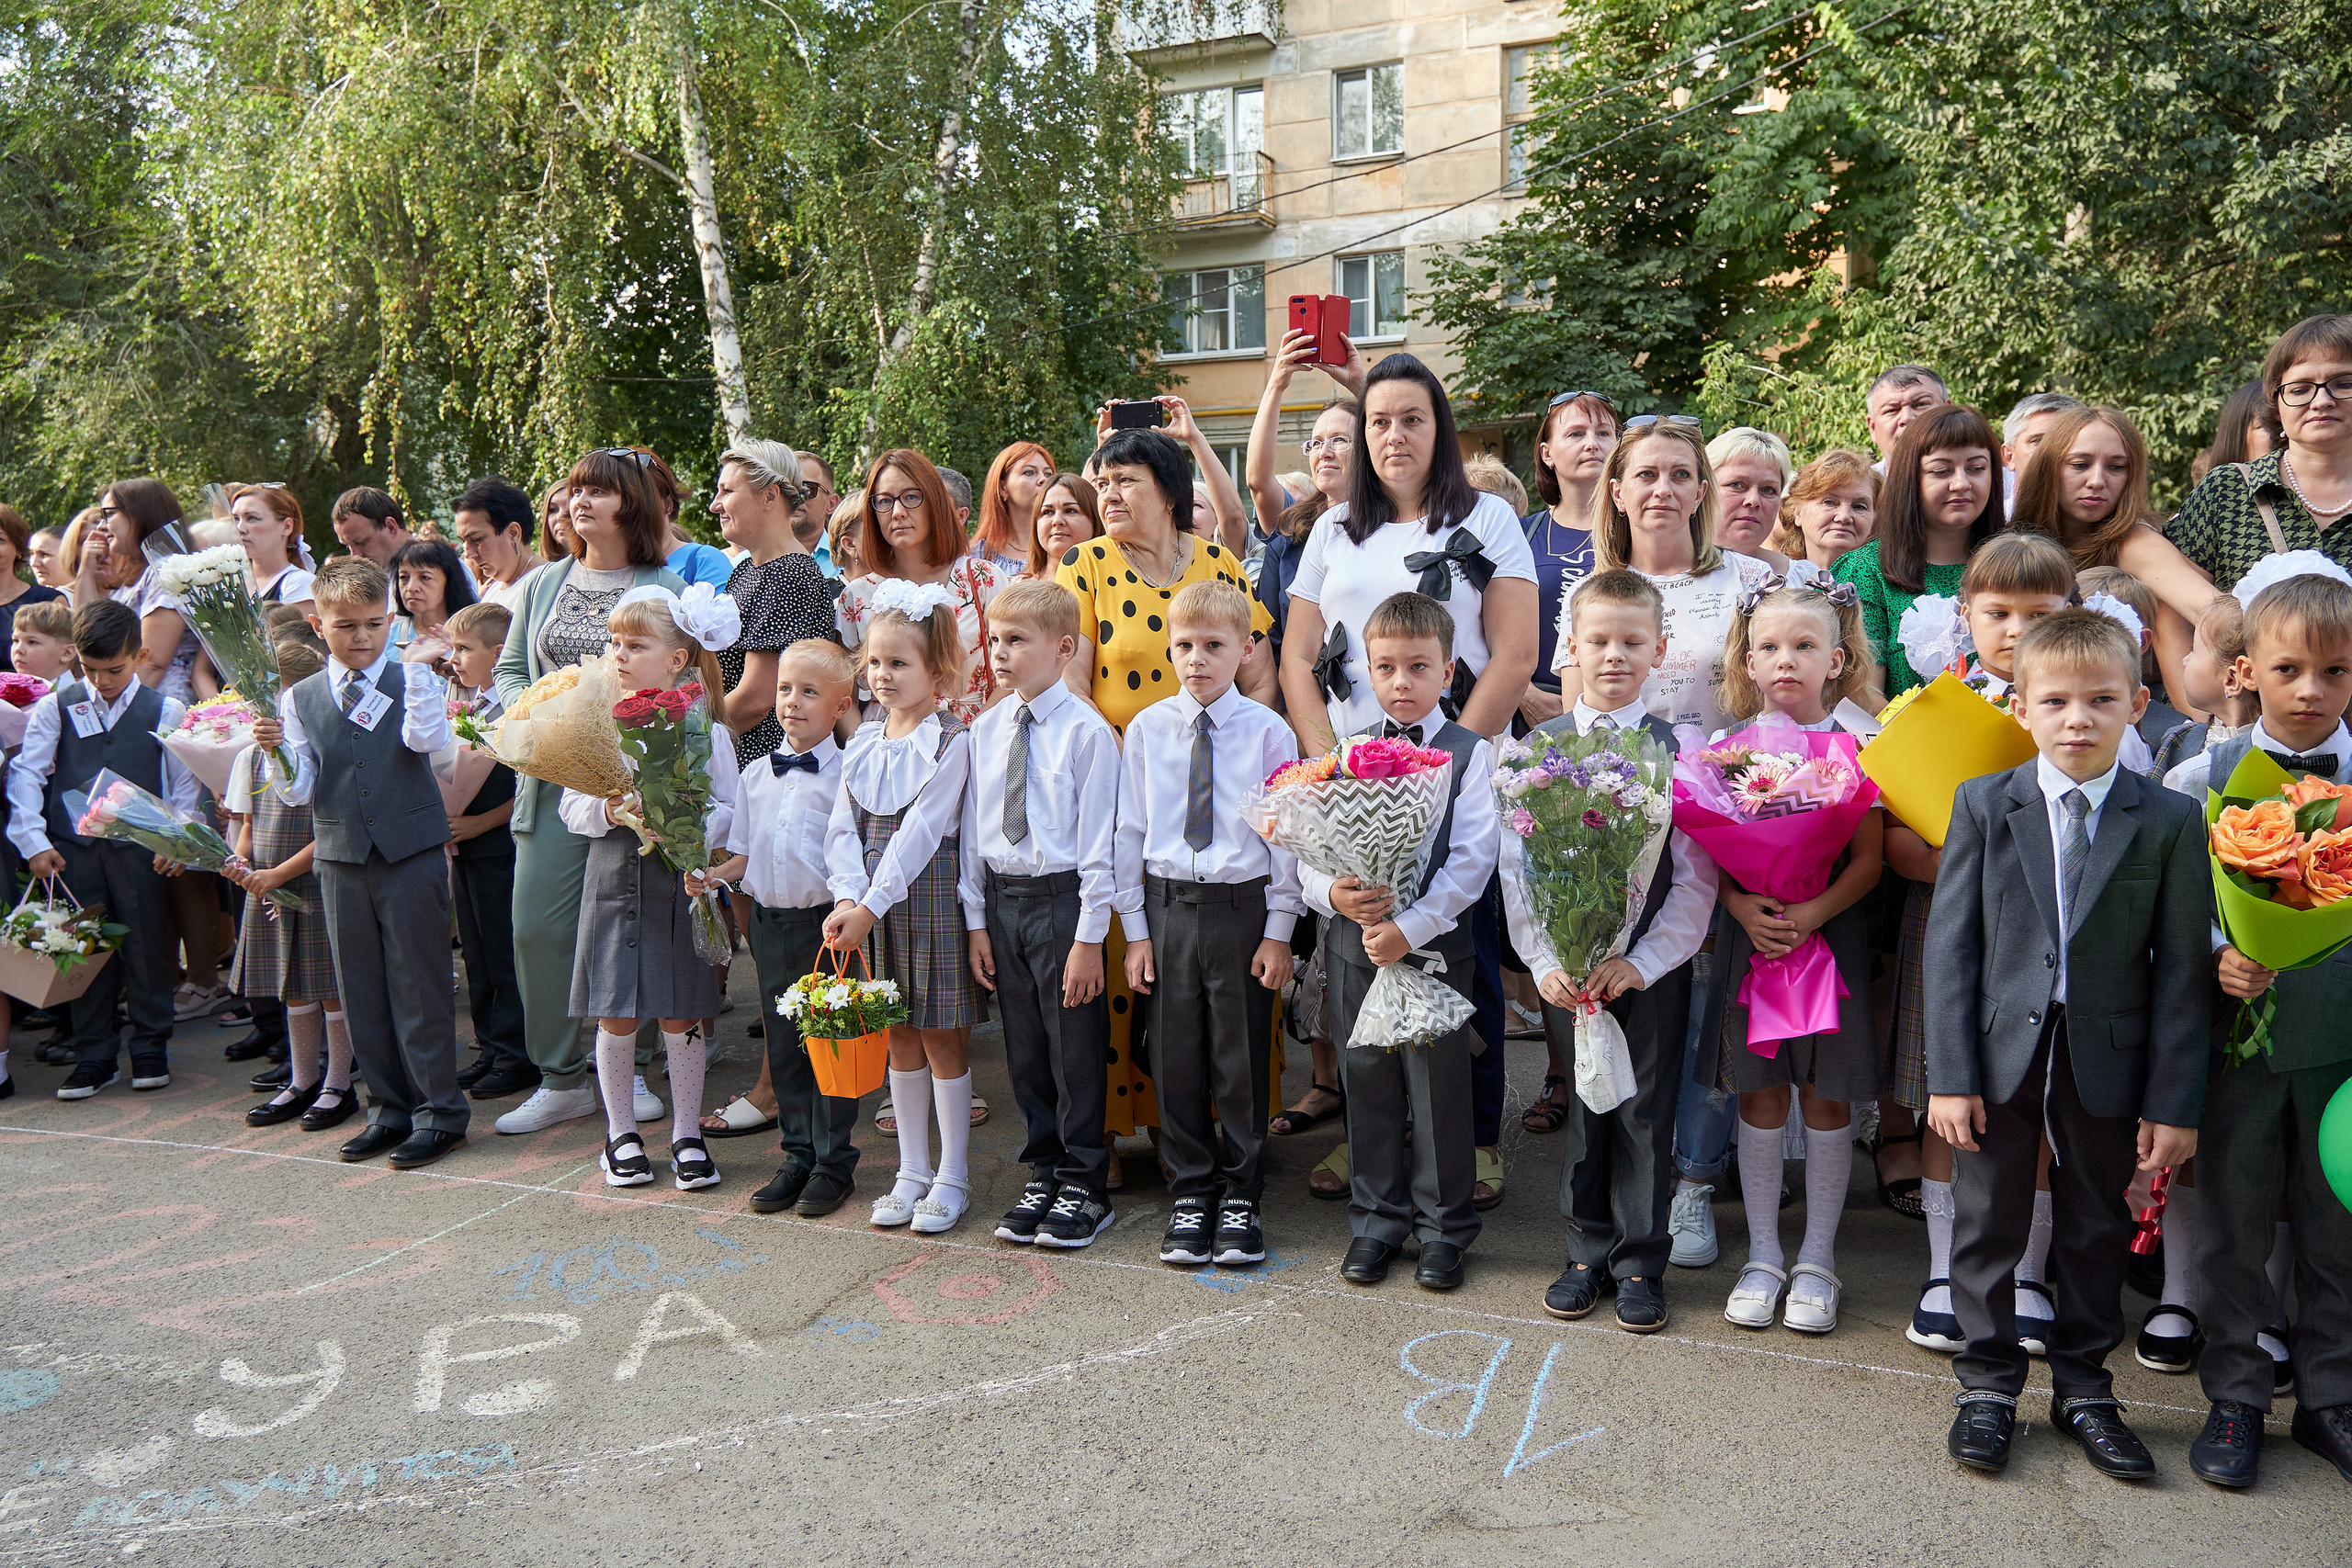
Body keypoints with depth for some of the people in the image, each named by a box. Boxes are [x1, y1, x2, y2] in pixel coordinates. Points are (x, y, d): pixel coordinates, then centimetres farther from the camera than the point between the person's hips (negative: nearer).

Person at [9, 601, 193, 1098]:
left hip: (138, 847, -1)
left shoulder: (163, 710, 1)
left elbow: (183, 782, 4)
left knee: (146, 945, 4)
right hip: (74, 847, 1)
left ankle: (150, 1049, 17)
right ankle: (94, 1056, 16)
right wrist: (33, 841, -5)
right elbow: (25, 772, 2)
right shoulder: (57, 707, 4)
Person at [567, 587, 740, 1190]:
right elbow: (571, 806, 6)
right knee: (616, 1013, 6)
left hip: (681, 880, -1)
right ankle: (621, 1132, 23)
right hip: (615, 875, 2)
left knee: (681, 1014, 5)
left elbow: (726, 806, -2)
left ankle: (686, 1134, 19)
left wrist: (691, 837, -18)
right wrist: (607, 811, -14)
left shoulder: (703, 727, -2)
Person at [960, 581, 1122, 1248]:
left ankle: (1084, 1187, 17)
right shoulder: (984, 730, 7)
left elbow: (1098, 839, -12)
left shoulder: (1087, 730, -11)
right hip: (1002, 898, 6)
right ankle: (1043, 1174, 29)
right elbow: (971, 829, 11)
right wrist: (975, 920, 8)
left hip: (1063, 896, -5)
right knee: (1024, 1051, 14)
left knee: (1074, 1051, 3)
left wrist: (1090, 936, -13)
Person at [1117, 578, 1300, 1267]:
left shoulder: (1268, 731, -3)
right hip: (1168, 906, 2)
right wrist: (1136, 930, 3)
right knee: (1176, 1057, 8)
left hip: (1243, 906, -2)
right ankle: (1190, 1193, 24)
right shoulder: (1147, 729, 3)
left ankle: (1239, 1197, 22)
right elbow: (1130, 831, 6)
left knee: (1242, 1059, 6)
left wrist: (1278, 930, -3)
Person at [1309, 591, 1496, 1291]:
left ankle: (1443, 1228, 21)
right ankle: (1376, 1220, 28)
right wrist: (1331, 892, -15)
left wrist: (1410, 928, -18)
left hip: (1435, 943, -3)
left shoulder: (1470, 753, -2)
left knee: (1439, 1088, 4)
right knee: (1367, 1087, 12)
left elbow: (1471, 861, -11)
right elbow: (1308, 848, 6)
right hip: (1355, 945, 3)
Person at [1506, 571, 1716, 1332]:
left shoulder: (1680, 748, -3)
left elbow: (1697, 874, -6)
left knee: (1646, 1112, 6)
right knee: (1580, 1107, 11)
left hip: (1653, 964, -1)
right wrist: (1544, 961, -8)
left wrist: (1642, 960, -14)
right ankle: (1588, 1251, 27)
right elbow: (1516, 865, 1)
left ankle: (1640, 1263, 22)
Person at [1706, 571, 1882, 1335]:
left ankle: (1818, 1258, 21)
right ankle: (1763, 1256, 21)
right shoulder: (1731, 747, 2)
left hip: (1830, 934, -1)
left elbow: (1868, 857, -6)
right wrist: (1740, 906, -16)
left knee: (1826, 1094, 6)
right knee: (1760, 1093, 7)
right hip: (1748, 933, 1)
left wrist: (1813, 913, -20)